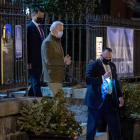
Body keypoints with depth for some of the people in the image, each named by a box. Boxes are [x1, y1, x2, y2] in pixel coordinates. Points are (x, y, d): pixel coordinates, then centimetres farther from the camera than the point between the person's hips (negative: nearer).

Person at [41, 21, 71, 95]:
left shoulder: (57, 41, 17)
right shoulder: (47, 42, -14)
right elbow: (48, 61, -20)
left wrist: (65, 61, 6)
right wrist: (63, 60, -17)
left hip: (58, 76, 9)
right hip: (52, 77, -9)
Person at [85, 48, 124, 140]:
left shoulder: (112, 66, 13)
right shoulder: (93, 66, -8)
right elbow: (88, 80, -24)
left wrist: (120, 96, 18)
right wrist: (103, 77, -30)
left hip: (110, 100, 5)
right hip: (96, 100, -5)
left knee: (115, 124, 5)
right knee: (92, 125, 5)